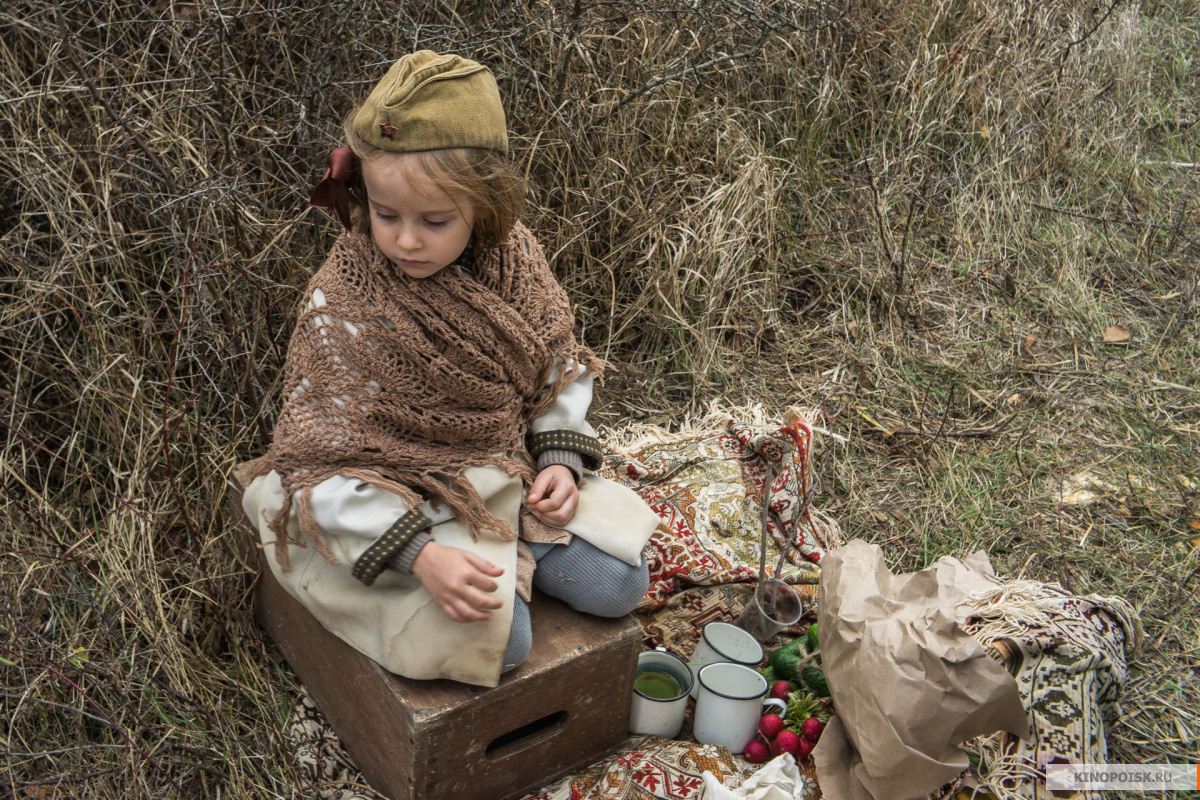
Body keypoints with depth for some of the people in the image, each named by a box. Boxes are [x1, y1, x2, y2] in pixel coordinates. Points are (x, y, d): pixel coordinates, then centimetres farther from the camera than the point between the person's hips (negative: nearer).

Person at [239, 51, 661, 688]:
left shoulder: (514, 258, -10)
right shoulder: (341, 306, -24)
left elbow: (557, 362, 7)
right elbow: (326, 460, -23)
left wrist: (561, 456, -8)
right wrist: (420, 553, -32)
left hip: (508, 469, 5)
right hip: (404, 506, -5)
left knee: (618, 586, -1)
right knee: (495, 639, -21)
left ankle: (509, 553, 13)